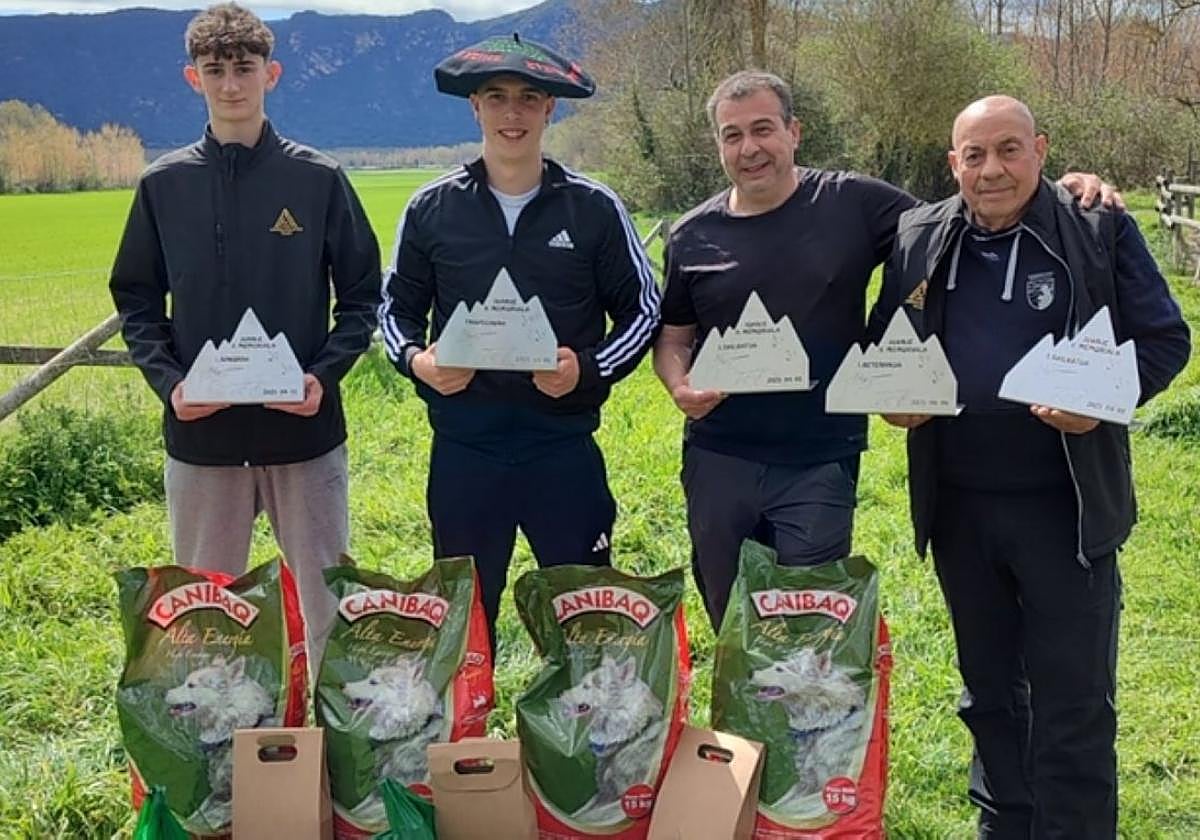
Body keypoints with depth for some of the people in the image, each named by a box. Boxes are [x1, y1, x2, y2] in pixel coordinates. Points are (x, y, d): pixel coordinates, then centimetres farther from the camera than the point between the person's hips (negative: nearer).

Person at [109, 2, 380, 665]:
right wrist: (168, 381, -8)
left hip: (305, 428, -1)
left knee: (328, 597, 8)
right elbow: (136, 301, 8)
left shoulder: (317, 179, -1)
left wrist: (324, 374, -13)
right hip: (199, 434, 2)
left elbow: (361, 295, 3)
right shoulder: (163, 184, 4)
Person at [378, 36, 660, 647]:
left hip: (565, 447, -1)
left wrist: (590, 369, -12)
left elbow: (641, 310, 5)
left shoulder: (594, 208, -1)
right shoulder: (431, 208, 3)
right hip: (463, 451, 1)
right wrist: (415, 360, -9)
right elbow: (397, 309, 12)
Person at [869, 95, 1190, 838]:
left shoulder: (1101, 230, -5)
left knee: (1074, 701, 3)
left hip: (1066, 505, -4)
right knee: (989, 687, 18)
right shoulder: (919, 240, 5)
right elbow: (882, 347, 15)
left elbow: (1166, 339, -3)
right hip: (958, 504, 4)